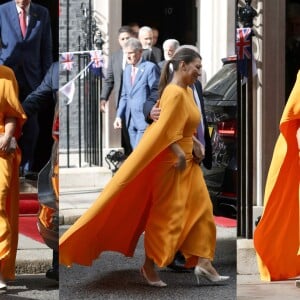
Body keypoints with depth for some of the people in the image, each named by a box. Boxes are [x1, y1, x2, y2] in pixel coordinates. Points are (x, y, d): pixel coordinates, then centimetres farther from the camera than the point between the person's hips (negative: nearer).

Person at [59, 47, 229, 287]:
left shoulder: (187, 92, 10)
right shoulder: (174, 93, -20)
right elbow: (165, 130, -25)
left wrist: (195, 146, 10)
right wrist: (179, 155, -22)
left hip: (188, 161, 10)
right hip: (172, 162, -10)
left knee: (200, 207, 6)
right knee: (165, 214, -1)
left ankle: (203, 263, 7)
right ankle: (149, 265, 12)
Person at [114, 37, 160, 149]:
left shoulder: (150, 67, -6)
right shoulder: (127, 70, 16)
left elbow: (156, 93, -9)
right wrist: (119, 115, 9)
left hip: (144, 119, -7)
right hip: (130, 120, 7)